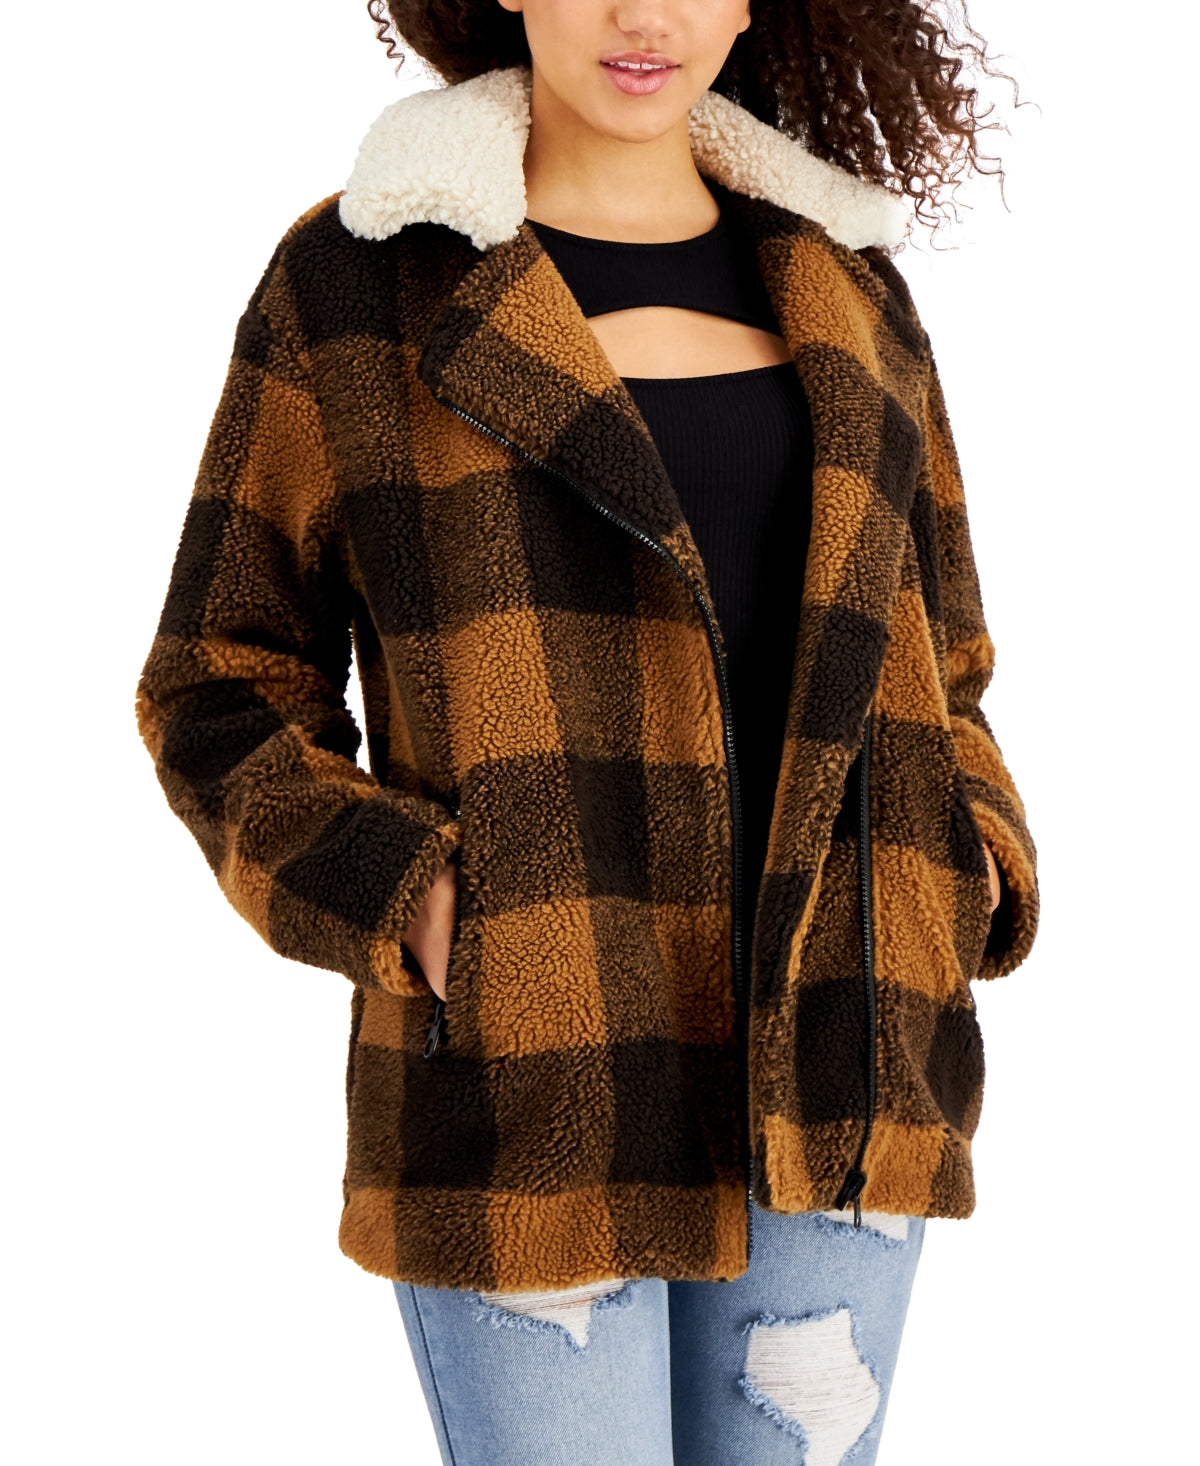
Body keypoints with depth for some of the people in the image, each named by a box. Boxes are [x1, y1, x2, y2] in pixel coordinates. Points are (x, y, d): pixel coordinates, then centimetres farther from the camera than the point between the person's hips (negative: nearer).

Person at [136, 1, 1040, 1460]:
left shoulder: (843, 290, 8)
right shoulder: (356, 277, -3)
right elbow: (216, 694, 1)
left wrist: (975, 871, -1)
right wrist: (396, 899, -14)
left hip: (826, 1070, 4)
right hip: (531, 1095, -3)